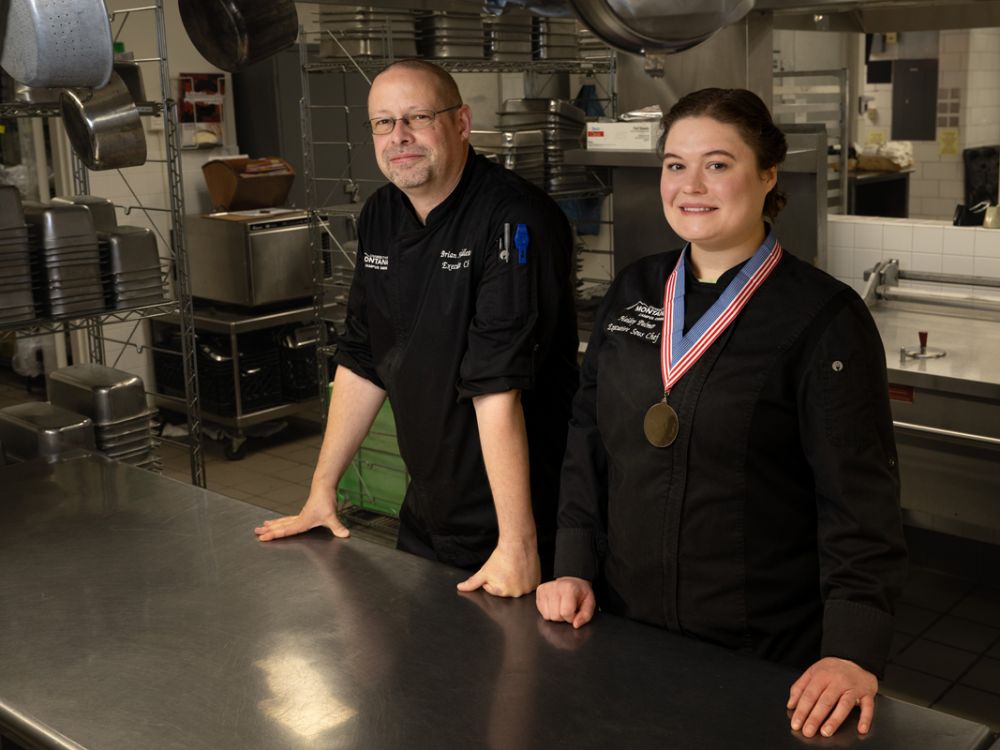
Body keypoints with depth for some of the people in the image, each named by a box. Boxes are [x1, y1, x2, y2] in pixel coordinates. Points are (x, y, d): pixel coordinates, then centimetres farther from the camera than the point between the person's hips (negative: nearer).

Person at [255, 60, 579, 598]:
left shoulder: (514, 221, -22)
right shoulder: (380, 217, 3)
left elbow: (499, 386, -28)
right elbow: (362, 360, 9)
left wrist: (518, 543, -27)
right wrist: (322, 488, 10)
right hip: (426, 515, 7)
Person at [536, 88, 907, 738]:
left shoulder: (826, 318, -12)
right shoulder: (634, 293, 3)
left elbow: (860, 496, -16)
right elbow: (589, 438, 8)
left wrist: (853, 652, -25)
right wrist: (574, 567, 1)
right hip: (624, 628, 5)